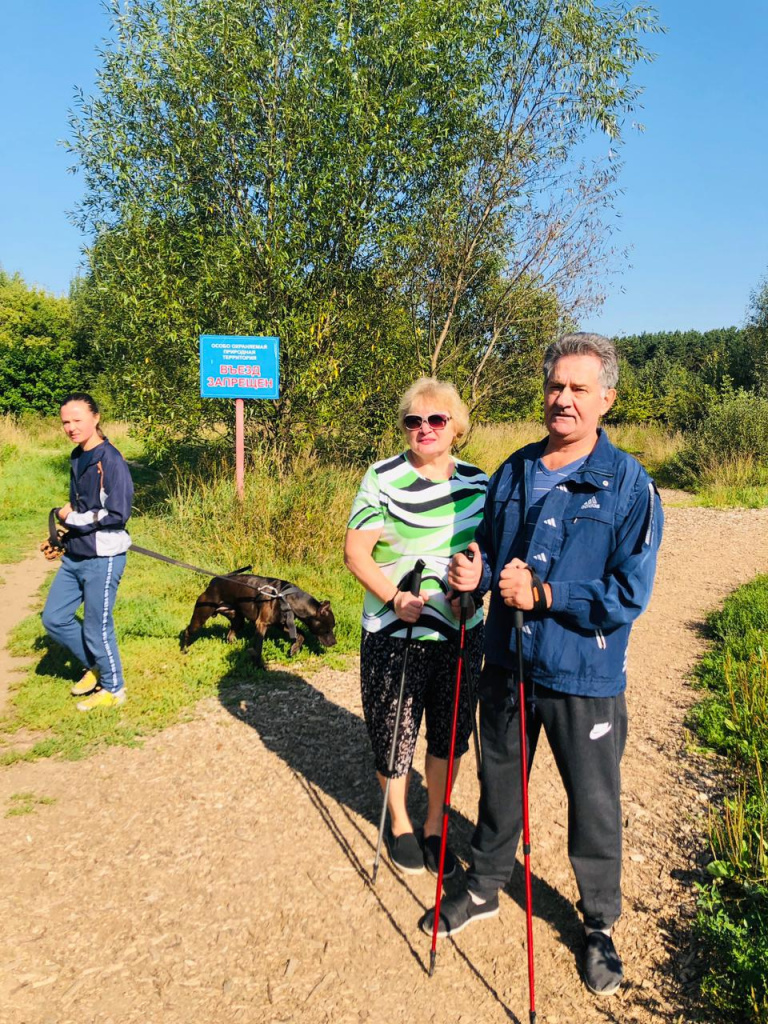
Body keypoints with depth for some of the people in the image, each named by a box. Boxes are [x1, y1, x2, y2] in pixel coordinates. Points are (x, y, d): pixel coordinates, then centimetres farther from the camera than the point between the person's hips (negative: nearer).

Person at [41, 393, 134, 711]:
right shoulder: (77, 458, 9)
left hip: (102, 560, -8)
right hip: (74, 557, 8)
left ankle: (113, 689, 25)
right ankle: (94, 666, 34)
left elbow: (117, 515, -22)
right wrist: (63, 539, 10)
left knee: (97, 628, 4)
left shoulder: (110, 460, -18)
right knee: (54, 618, 14)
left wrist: (69, 518, -13)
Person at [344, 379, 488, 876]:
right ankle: (400, 825, 36)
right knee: (395, 735, 10)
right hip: (395, 634, -3)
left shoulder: (479, 482, 3)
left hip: (460, 633, 4)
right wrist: (394, 597, -24)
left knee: (450, 734, 15)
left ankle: (435, 826, 37)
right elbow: (356, 551, -11)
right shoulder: (382, 478, -8)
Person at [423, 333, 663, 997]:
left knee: (594, 806, 12)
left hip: (585, 677, -4)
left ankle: (600, 926, 36)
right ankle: (484, 890, 44)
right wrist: (474, 574, -7)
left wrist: (543, 594, -24)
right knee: (499, 786, 21)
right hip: (508, 663, 5)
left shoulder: (629, 484, -13)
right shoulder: (513, 473, 4)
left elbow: (629, 594, -18)